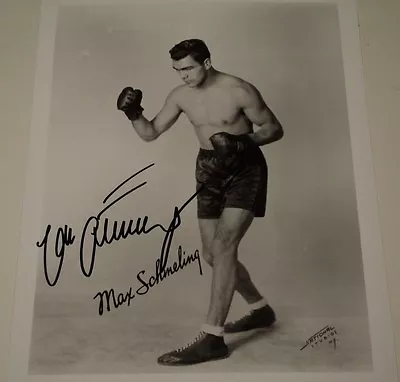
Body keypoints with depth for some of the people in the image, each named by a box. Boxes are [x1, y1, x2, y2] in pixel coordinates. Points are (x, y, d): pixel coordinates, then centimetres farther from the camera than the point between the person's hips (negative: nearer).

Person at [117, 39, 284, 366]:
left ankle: (212, 338, -13)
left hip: (245, 170, -6)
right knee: (213, 255, 8)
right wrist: (134, 113, -15)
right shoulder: (181, 95, 1)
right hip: (211, 172, 6)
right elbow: (150, 133, 5)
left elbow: (274, 129, -7)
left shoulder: (239, 91, -14)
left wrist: (244, 142, -25)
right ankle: (261, 309, 30)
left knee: (224, 246, -20)